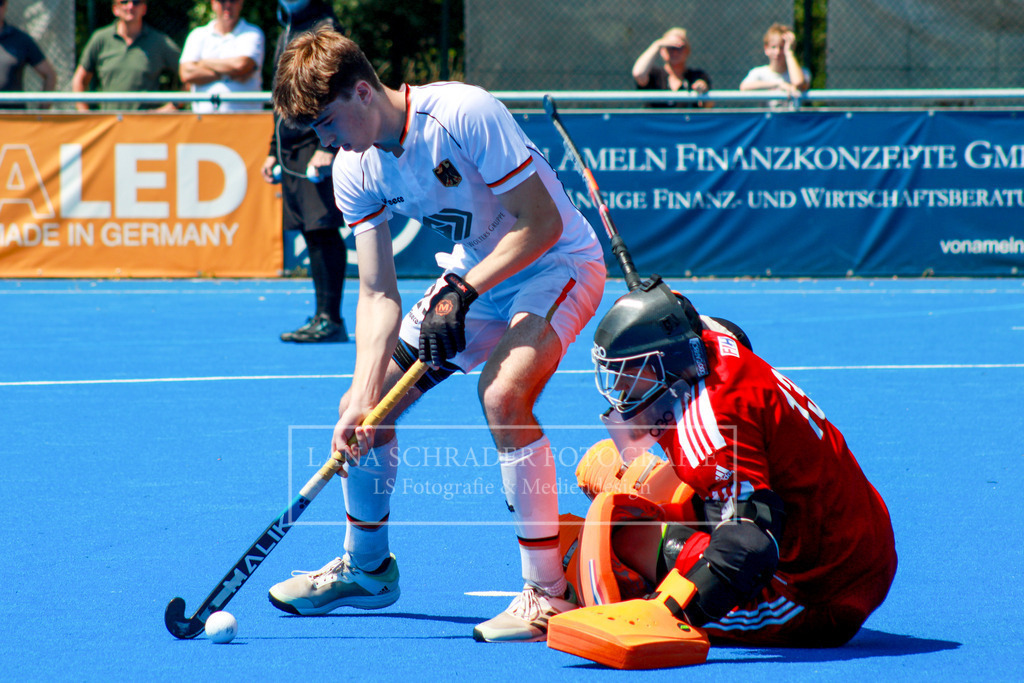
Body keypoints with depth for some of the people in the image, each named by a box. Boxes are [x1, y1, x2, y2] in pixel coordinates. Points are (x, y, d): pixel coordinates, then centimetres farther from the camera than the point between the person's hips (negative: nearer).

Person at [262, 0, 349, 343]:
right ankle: (323, 316, 11)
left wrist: (327, 148, -22)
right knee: (312, 234, 8)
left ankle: (331, 320, -8)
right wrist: (274, 151, 24)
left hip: (316, 146, -8)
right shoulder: (287, 33, 19)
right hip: (291, 150, 8)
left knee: (323, 231, -9)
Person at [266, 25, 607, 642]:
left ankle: (549, 593, -24)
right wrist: (364, 395, -21)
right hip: (470, 281, 7)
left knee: (502, 394, -33)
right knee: (361, 406, 3)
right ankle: (367, 568, 28)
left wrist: (461, 292, -31)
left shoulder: (463, 115, -29)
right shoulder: (355, 171, -8)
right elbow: (379, 294, -9)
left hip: (556, 263, -7)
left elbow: (543, 222, -26)